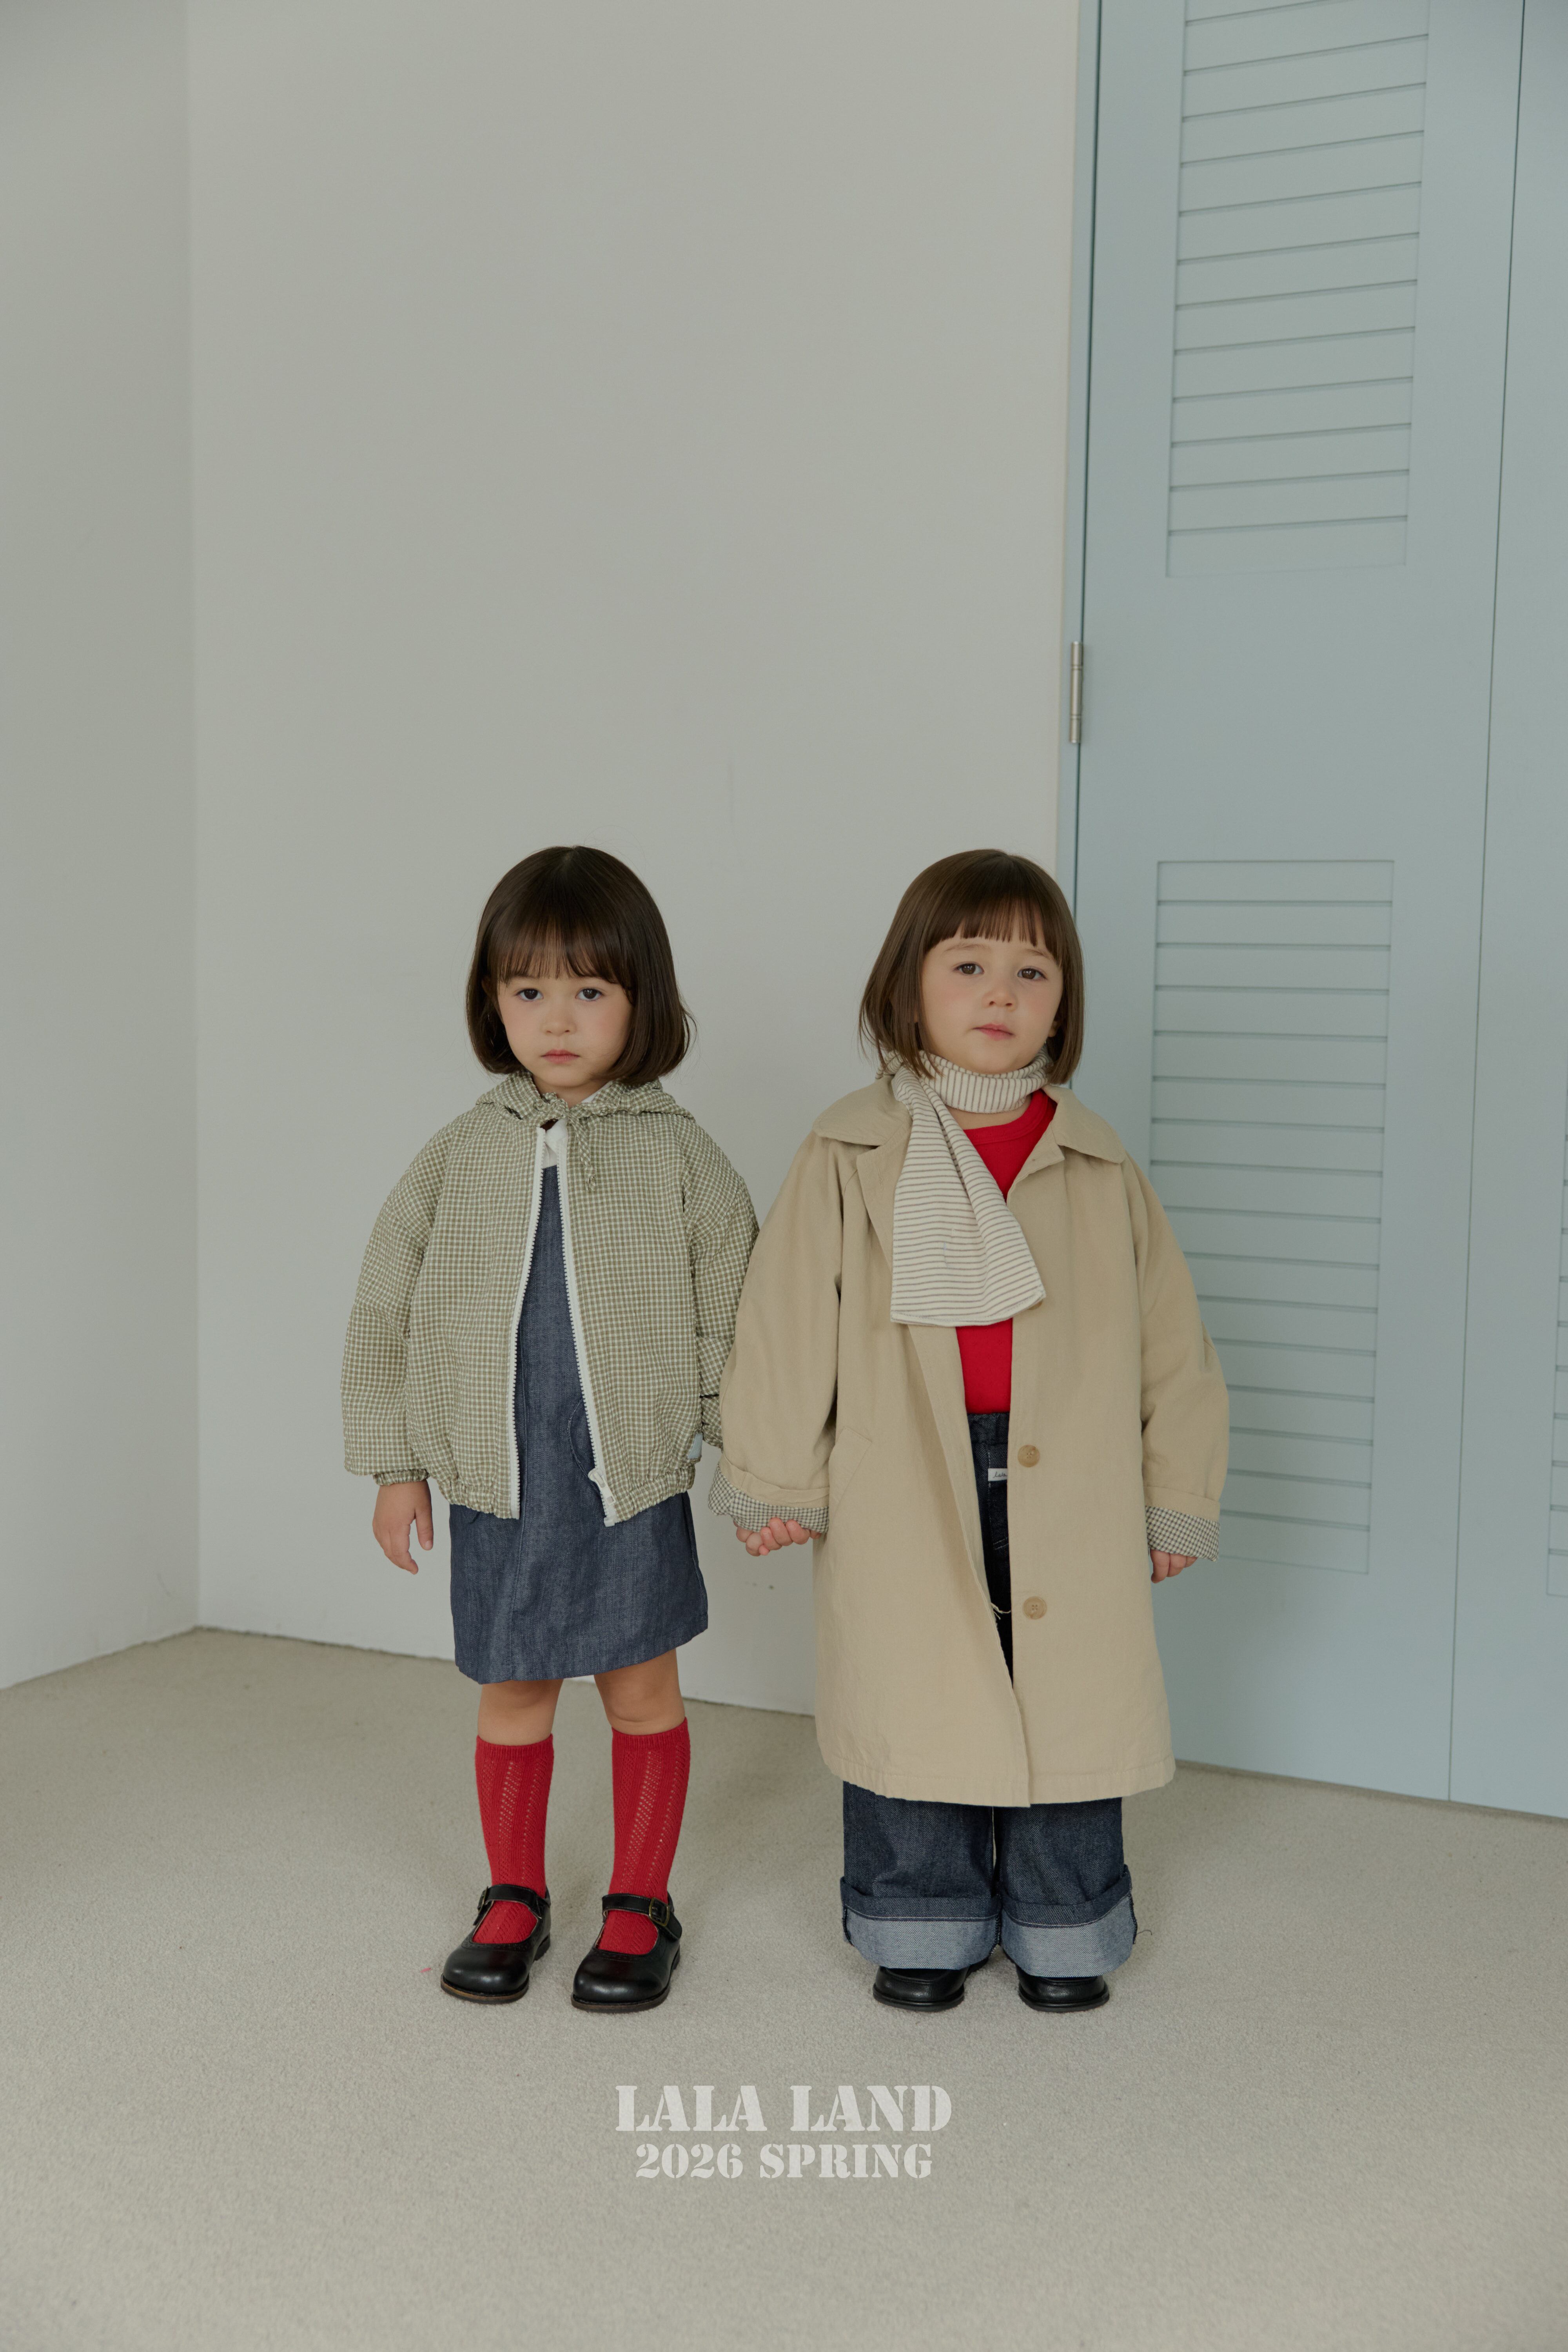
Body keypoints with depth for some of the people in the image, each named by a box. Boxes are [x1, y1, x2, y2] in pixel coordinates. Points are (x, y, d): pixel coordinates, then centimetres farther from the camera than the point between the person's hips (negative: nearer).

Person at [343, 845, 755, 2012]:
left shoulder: (682, 1157, -5)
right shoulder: (462, 1156, 0)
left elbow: (735, 1324, -1)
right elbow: (387, 1312, 6)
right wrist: (397, 1464, 5)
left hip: (635, 1485, -2)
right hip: (496, 1482, 2)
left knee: (644, 1694, 10)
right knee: (512, 1697, 13)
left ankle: (641, 1906, 27)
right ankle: (514, 1898, 32)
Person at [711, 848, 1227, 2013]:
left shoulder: (1099, 1169, 3)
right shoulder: (851, 1157, -2)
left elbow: (1170, 1338, 8)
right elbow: (786, 1325, 0)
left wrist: (1179, 1499, 8)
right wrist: (775, 1482, 0)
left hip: (1070, 1491, 1)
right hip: (903, 1489, -1)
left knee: (1072, 1704, 9)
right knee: (913, 1705, 9)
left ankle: (1064, 1928, 29)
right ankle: (922, 1924, 29)